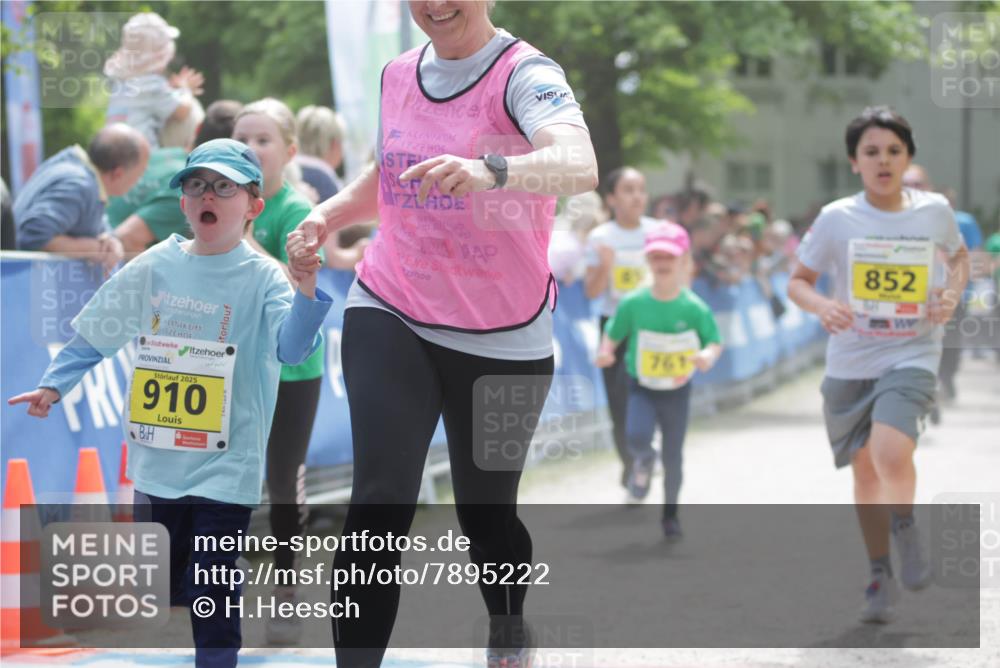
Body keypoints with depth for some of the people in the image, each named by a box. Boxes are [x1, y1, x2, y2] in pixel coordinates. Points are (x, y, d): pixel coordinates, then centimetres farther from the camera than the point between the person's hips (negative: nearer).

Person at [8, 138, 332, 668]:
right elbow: (95, 331, 12)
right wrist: (54, 385, 6)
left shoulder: (262, 278, -10)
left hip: (226, 465, -4)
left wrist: (306, 289, -43)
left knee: (212, 597, -3)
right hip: (158, 460, 4)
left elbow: (290, 347, -26)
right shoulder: (155, 266, 1)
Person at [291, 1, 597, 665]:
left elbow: (579, 166, -35)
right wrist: (331, 212, 3)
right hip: (389, 315, 3)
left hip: (503, 337, -3)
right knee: (380, 503, -13)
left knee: (486, 513, 12)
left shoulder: (525, 74, -15)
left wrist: (487, 170, -54)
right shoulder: (398, 74, 5)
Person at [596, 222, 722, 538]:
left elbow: (715, 342, -3)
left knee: (673, 456, 8)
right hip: (641, 387, 0)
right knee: (637, 435, -27)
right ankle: (643, 460, 11)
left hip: (677, 391, 0)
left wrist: (708, 356, -25)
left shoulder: (695, 308, -12)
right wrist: (605, 352, -20)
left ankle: (670, 514, 31)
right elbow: (613, 334, 1)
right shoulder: (633, 303, -11)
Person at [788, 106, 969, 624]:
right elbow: (798, 281, 3)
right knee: (865, 469, 13)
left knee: (891, 454, -25)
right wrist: (821, 306, -19)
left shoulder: (934, 210, -3)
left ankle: (905, 525, 7)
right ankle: (881, 575, 32)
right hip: (850, 362, 2)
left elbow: (958, 255, 17)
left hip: (913, 355, -2)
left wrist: (952, 291, -3)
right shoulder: (837, 218, -6)